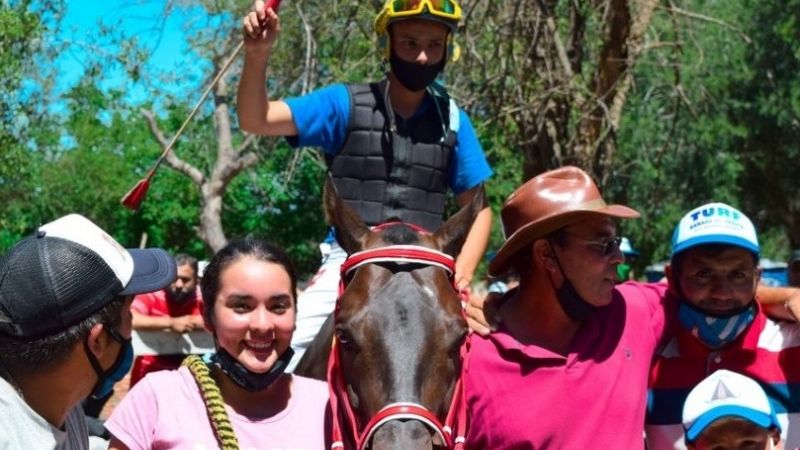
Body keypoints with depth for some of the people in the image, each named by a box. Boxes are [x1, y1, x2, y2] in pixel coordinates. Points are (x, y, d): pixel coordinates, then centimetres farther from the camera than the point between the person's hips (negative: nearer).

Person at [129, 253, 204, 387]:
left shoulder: (203, 297, -7)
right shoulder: (151, 294, -12)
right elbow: (128, 320, -28)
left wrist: (199, 322, -21)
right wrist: (171, 323, -29)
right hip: (148, 376, -1)